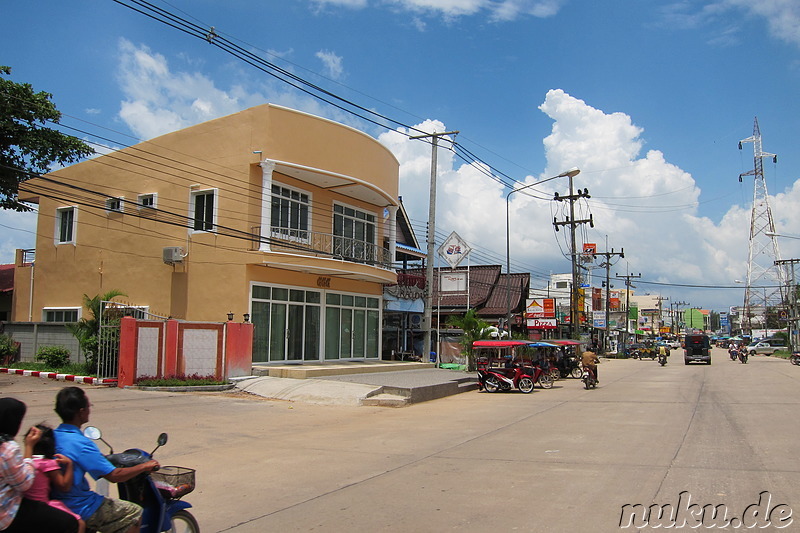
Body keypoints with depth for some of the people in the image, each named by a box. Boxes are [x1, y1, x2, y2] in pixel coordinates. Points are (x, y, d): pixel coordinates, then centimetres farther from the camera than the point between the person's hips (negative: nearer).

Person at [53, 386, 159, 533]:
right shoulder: (81, 443, -26)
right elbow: (114, 476, -22)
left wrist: (101, 457, 29)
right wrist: (144, 466, -9)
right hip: (80, 509, -9)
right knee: (134, 513, 1)